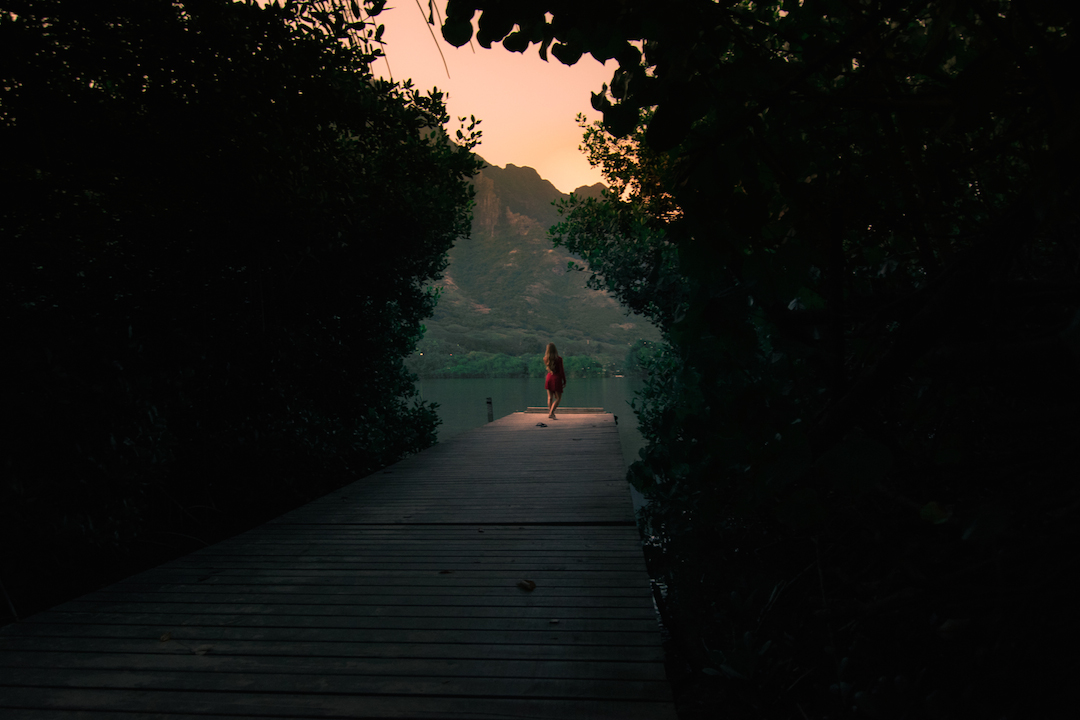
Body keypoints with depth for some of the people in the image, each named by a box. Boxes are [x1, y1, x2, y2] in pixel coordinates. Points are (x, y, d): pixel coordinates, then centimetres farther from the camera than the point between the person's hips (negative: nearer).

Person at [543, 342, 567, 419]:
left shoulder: (546, 359, -2)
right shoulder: (559, 359, -14)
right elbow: (561, 371, -10)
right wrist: (564, 381, 0)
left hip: (549, 377, 4)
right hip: (557, 378, -4)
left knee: (550, 397, 12)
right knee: (558, 398, 4)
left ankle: (551, 413, 14)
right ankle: (551, 413, -10)